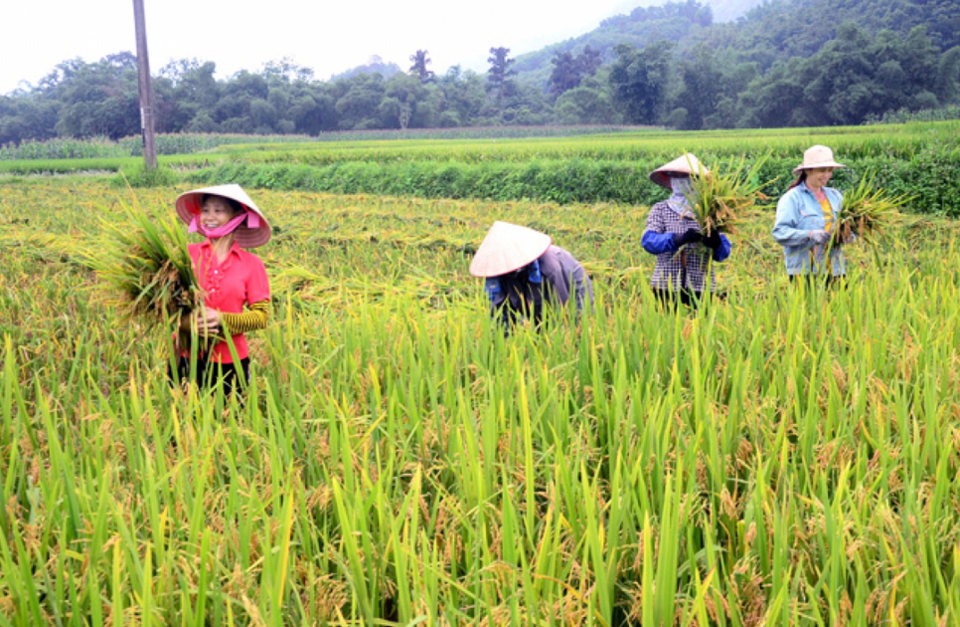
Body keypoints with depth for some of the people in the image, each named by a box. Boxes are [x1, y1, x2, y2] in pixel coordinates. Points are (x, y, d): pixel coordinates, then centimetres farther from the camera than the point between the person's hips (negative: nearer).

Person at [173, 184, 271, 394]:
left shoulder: (252, 264, -1)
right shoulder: (187, 254, -1)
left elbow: (261, 316, -2)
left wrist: (222, 320, -16)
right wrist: (187, 321, -18)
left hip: (231, 362, 0)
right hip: (186, 359, 0)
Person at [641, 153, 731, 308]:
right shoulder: (660, 210, 8)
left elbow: (723, 254, 3)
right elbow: (648, 241, -8)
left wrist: (716, 243, -21)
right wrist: (677, 239, -25)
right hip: (666, 288, 0)